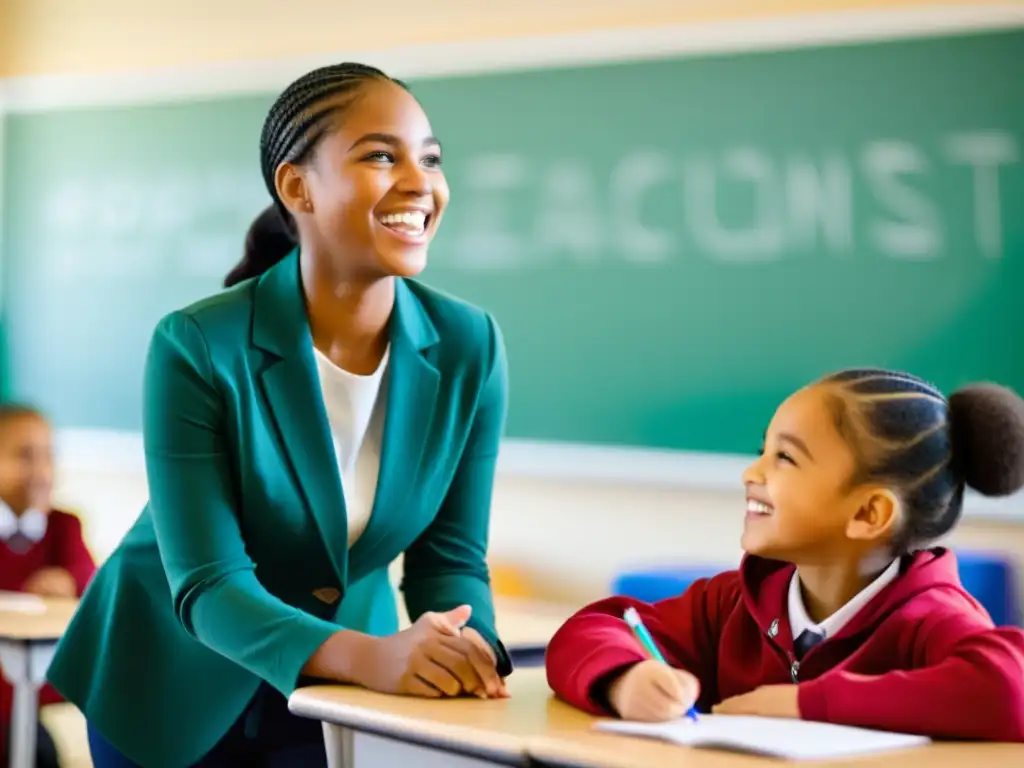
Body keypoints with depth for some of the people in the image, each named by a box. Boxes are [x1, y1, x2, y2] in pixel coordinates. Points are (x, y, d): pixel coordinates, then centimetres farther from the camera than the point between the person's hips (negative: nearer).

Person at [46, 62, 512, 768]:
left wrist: (459, 648, -30)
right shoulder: (198, 347, -22)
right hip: (176, 687, -2)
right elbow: (206, 584, -25)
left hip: (334, 690, 2)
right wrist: (367, 655, -40)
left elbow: (451, 558, -8)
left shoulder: (469, 348, -12)